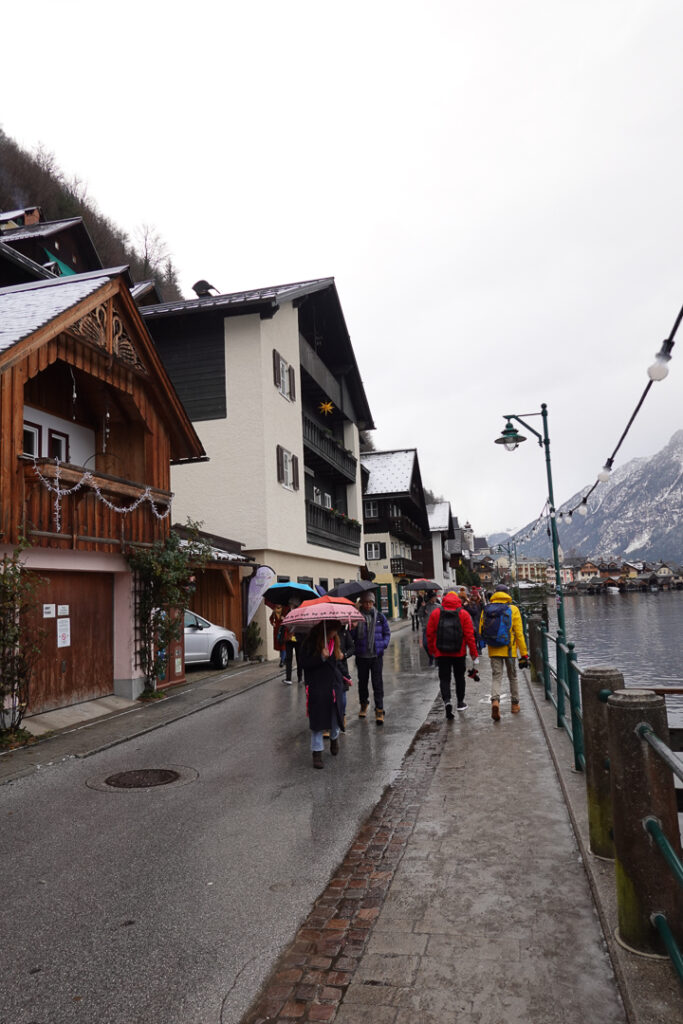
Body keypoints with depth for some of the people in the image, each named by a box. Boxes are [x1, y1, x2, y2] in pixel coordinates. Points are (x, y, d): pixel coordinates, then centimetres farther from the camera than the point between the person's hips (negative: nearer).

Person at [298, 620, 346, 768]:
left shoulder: (335, 640, 8)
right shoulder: (310, 641, -12)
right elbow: (302, 662, -18)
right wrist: (321, 657, -26)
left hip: (334, 684, 5)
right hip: (317, 686, -5)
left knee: (335, 714, 8)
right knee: (317, 719, -1)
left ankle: (334, 738, 40)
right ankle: (317, 752, 12)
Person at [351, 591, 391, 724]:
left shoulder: (380, 617, 3)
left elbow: (387, 633, 12)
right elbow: (351, 636, -1)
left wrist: (384, 644, -5)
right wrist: (354, 627, -20)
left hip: (376, 655, 0)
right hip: (361, 656, 1)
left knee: (377, 682, -5)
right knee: (362, 681, 13)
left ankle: (379, 710, 1)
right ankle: (363, 704, 34)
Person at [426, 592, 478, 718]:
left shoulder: (435, 613, -1)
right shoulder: (463, 614, -3)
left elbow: (430, 634, 1)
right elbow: (469, 635, -6)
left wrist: (432, 650, 14)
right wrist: (474, 654, -1)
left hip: (441, 653, 0)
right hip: (459, 653, 1)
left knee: (444, 678, 3)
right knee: (459, 677, 19)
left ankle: (447, 701, -20)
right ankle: (460, 703, 30)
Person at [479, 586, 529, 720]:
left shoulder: (486, 610, 2)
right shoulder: (513, 610, -5)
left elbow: (481, 631, 5)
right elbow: (519, 633, -7)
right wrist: (524, 653, -3)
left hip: (493, 650, 1)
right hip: (509, 649, -1)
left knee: (496, 676, 4)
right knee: (513, 676, 17)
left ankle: (495, 700, -20)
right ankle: (515, 704, 27)